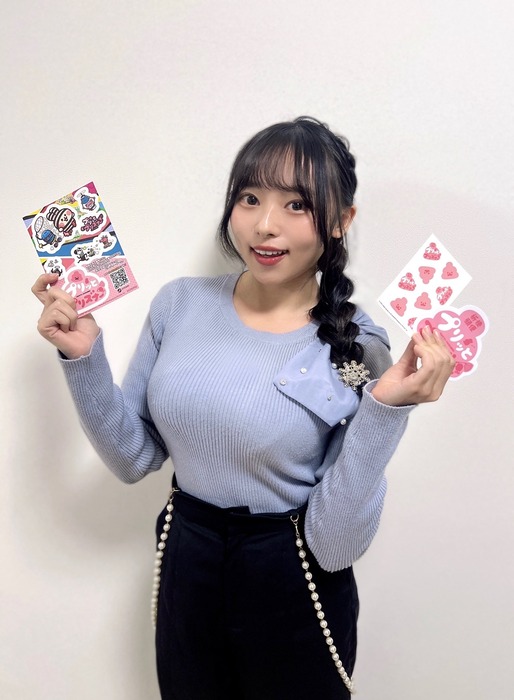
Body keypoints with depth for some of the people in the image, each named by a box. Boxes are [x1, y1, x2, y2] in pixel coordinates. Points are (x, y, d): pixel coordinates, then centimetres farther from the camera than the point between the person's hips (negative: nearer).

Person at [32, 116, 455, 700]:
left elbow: (336, 545, -19)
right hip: (185, 571, 3)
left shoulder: (356, 349, -17)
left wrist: (384, 408, -29)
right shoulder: (179, 304, -8)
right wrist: (83, 355, -13)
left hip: (293, 598, -3)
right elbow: (133, 458, -1)